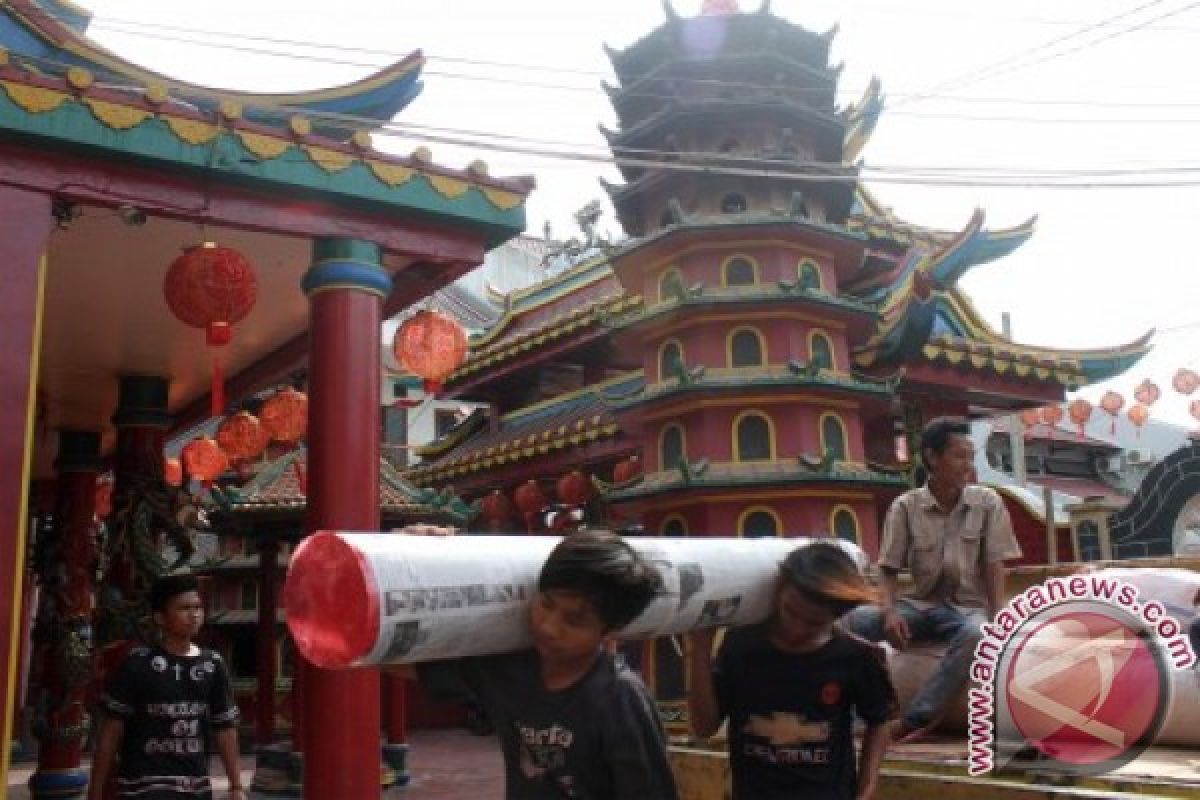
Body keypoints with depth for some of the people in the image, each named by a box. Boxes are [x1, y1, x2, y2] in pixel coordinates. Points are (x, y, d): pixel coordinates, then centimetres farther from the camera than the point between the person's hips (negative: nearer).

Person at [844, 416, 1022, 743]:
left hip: (968, 607, -1)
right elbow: (888, 569, -1)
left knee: (978, 634, -38)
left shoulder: (988, 502, -1)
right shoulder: (905, 506, -2)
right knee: (856, 619, -27)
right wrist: (890, 611, -20)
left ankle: (914, 719, -30)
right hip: (920, 604, 1)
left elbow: (994, 566, -2)